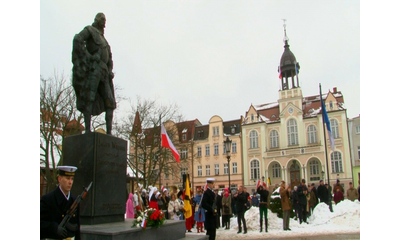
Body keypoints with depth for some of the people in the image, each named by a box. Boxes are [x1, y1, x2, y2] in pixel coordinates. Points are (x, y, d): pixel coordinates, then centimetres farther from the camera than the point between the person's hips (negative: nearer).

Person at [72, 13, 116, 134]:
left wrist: (110, 71, 11)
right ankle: (87, 130, -22)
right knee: (89, 99, -17)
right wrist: (86, 56, -13)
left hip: (103, 73, 8)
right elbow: (77, 40, -9)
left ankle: (109, 132, -7)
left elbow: (109, 58, 29)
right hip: (93, 69, -7)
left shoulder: (103, 39, 33)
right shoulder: (89, 30, 11)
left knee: (110, 103, -3)